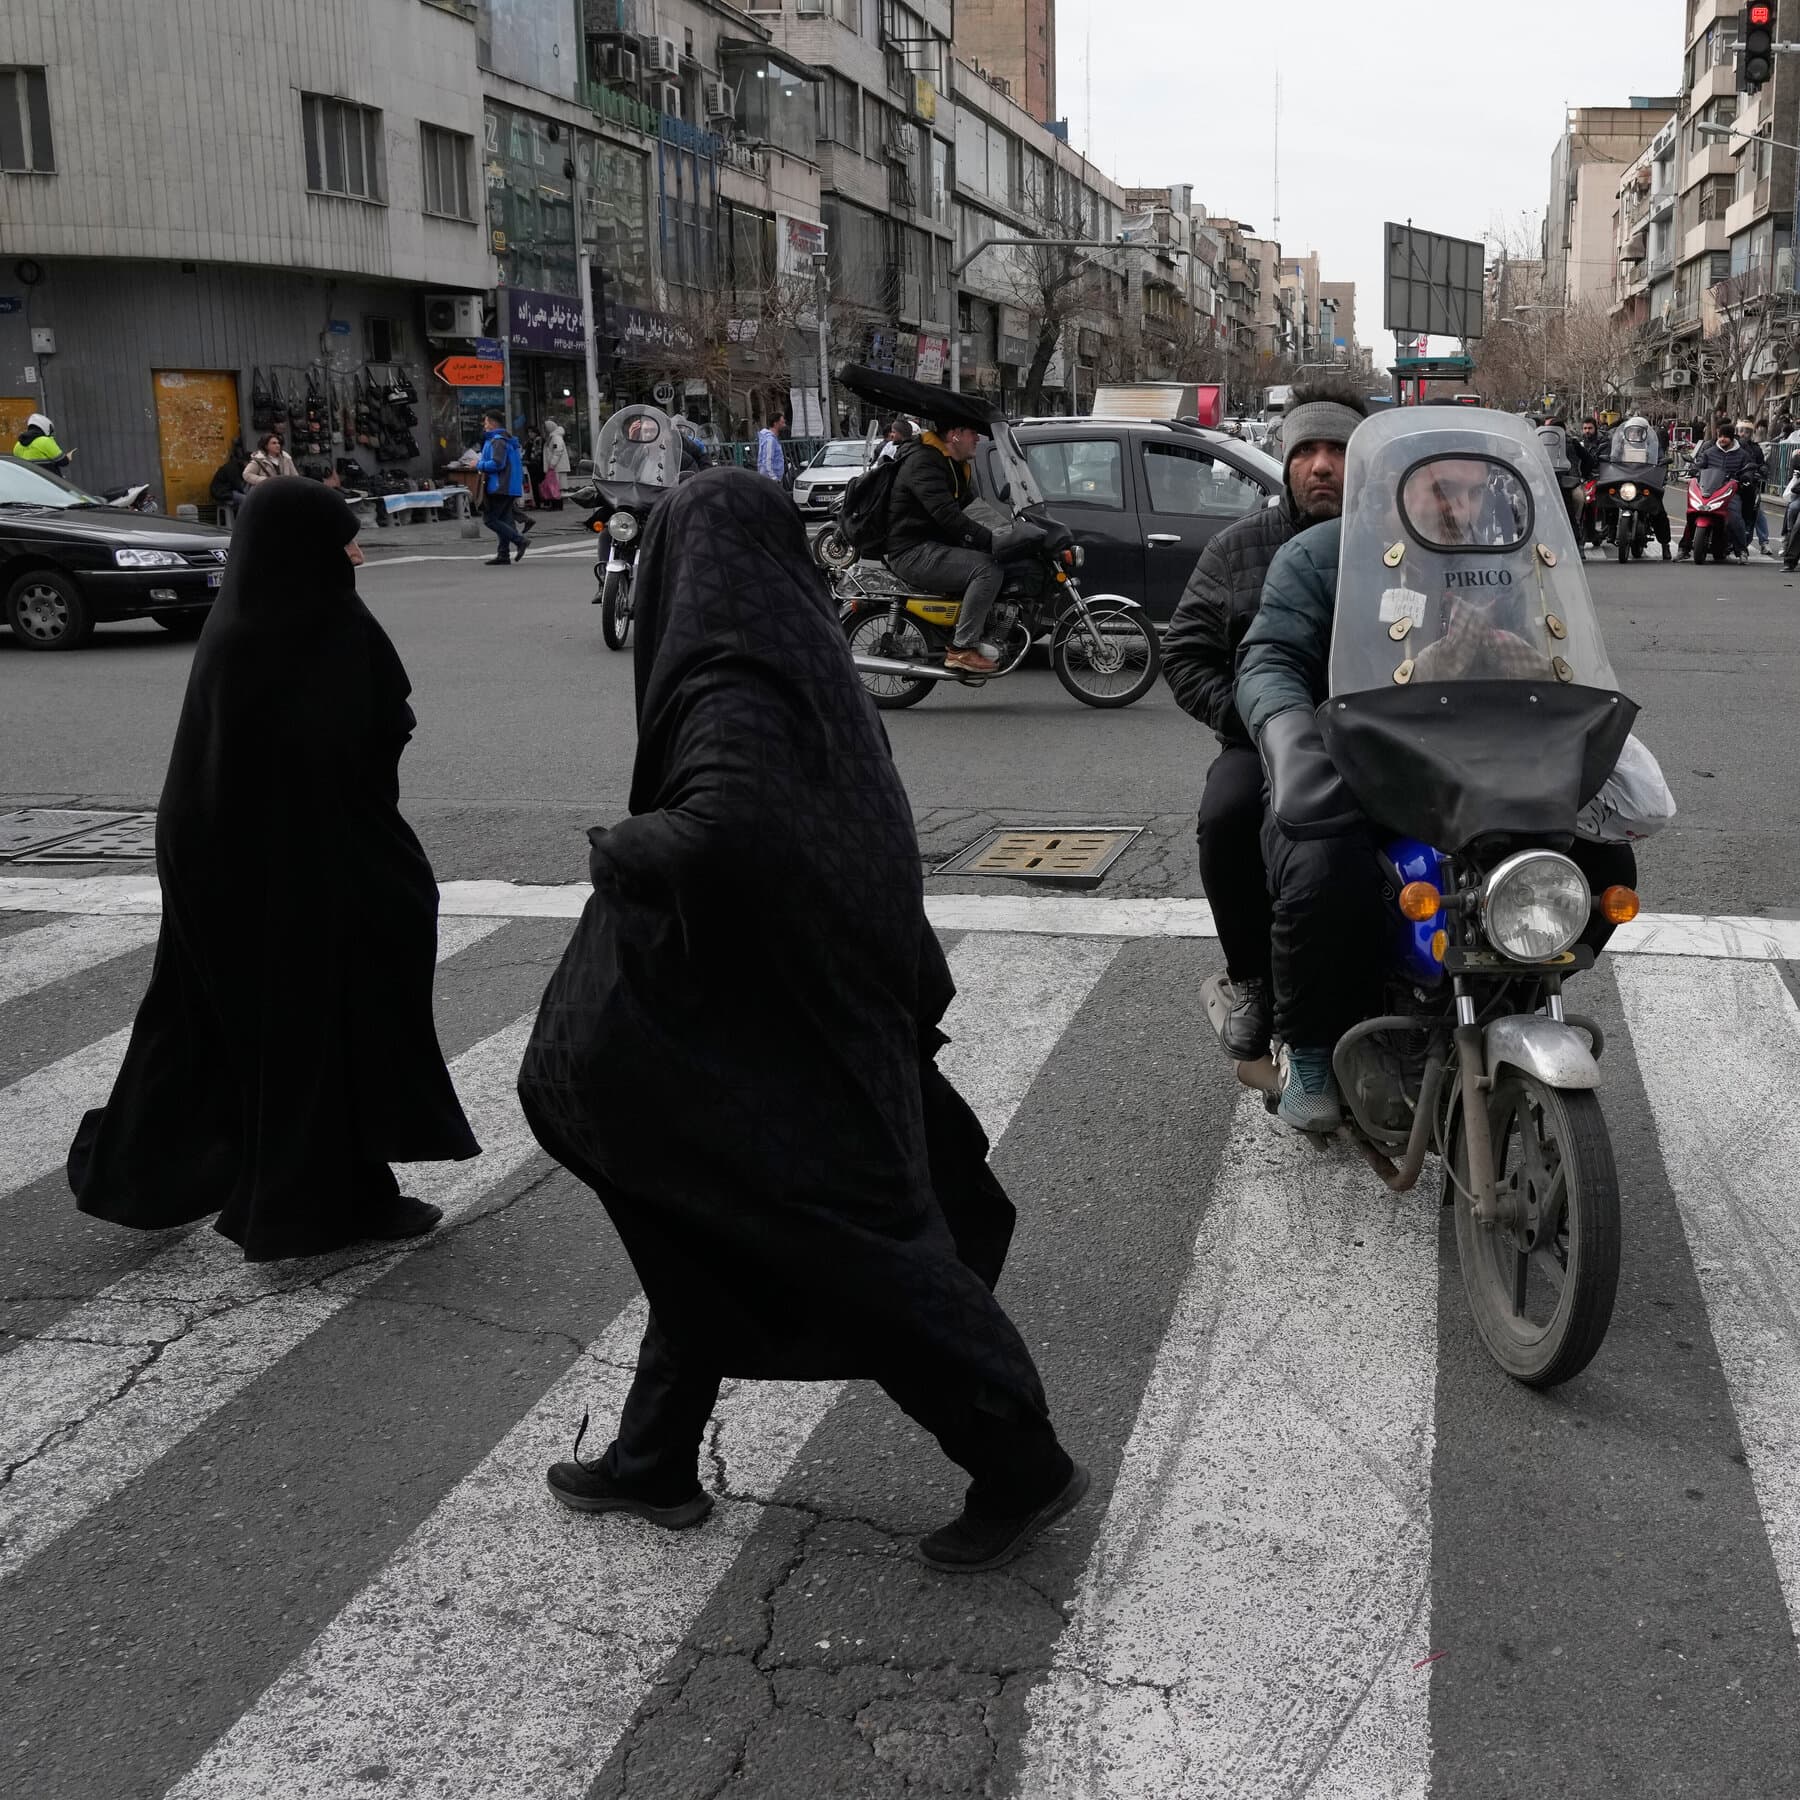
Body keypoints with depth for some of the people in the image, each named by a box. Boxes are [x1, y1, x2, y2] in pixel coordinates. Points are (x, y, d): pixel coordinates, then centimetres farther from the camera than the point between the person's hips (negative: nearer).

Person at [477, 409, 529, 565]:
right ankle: (504, 555, 9)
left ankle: (519, 539, -15)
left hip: (500, 488, -10)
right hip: (510, 488, 10)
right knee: (503, 520, 10)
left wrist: (479, 464, -10)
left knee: (489, 519, -8)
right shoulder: (507, 440, 20)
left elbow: (497, 463, -23)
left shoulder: (498, 441, -12)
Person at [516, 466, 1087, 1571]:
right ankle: (655, 1461, 33)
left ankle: (1024, 1469, 16)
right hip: (815, 1011, 9)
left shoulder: (735, 688, -21)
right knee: (706, 1225, 19)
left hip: (778, 1036, -9)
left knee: (861, 1249, 3)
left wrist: (618, 852, -19)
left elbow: (720, 837, -38)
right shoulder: (803, 666, 7)